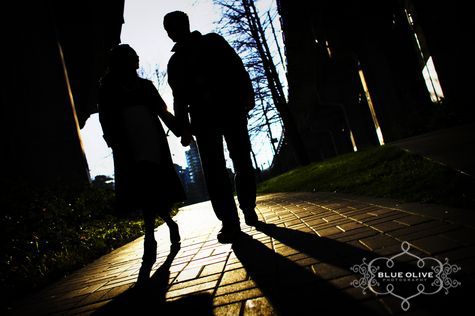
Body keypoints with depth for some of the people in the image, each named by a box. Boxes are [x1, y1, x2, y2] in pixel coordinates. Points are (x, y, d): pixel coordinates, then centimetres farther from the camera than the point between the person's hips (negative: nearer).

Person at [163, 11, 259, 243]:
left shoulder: (213, 41, 13)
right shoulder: (175, 62, 20)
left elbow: (237, 67, 4)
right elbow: (179, 98, 16)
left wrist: (246, 95, -10)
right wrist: (184, 127, 4)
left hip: (231, 109, -2)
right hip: (203, 119, 2)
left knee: (242, 163, -2)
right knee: (214, 171, -8)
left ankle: (248, 209, 16)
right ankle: (229, 222, -7)